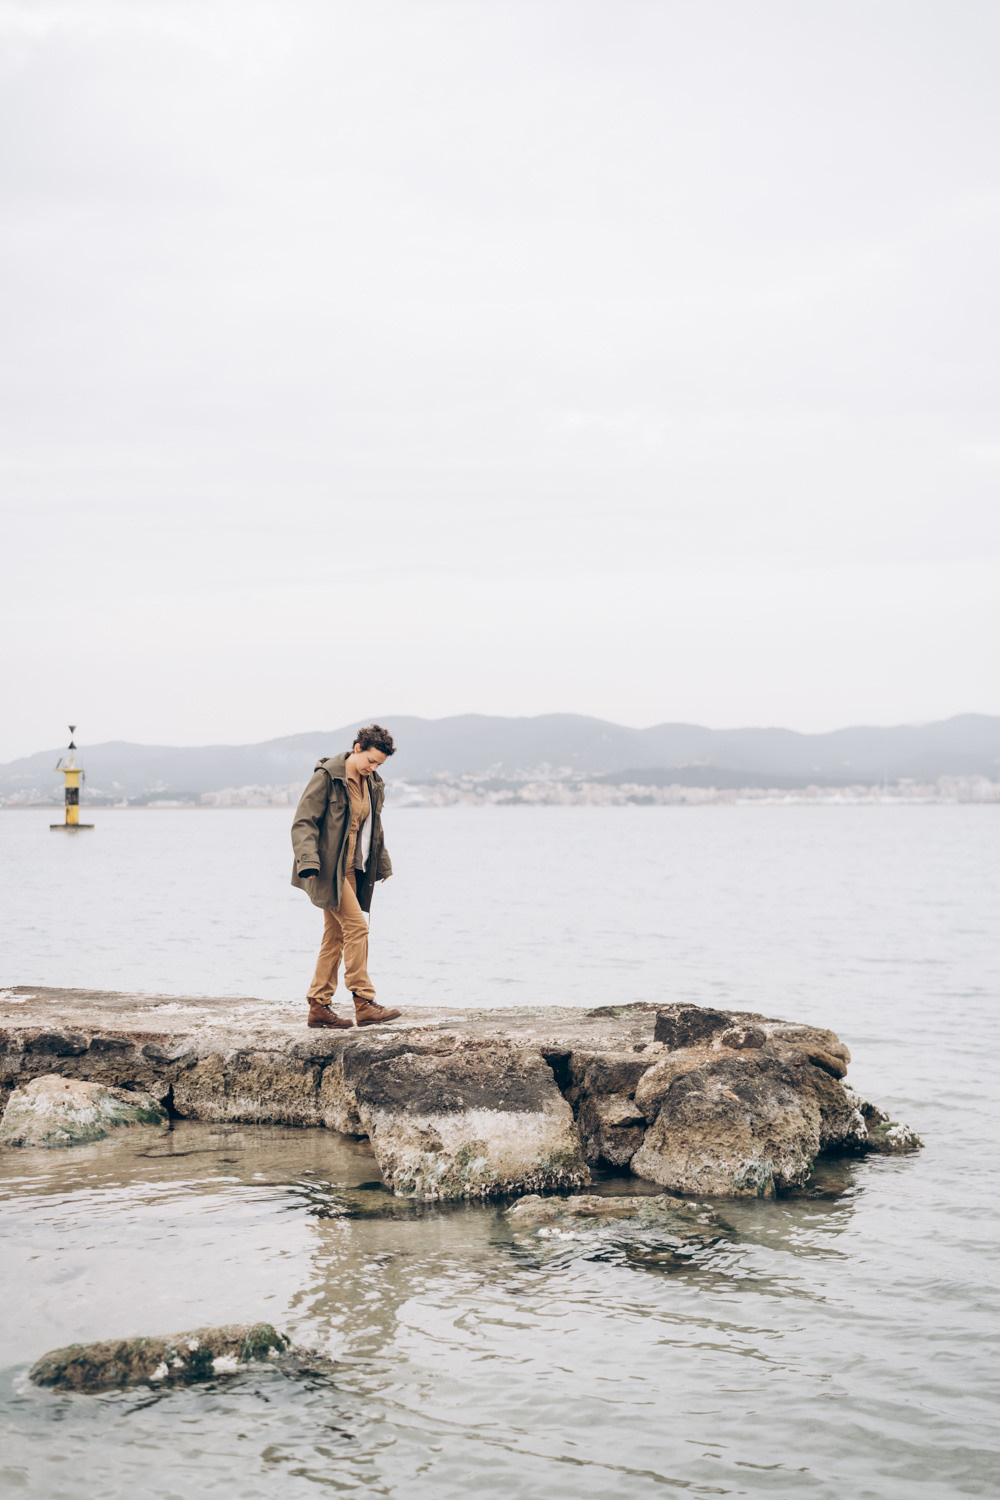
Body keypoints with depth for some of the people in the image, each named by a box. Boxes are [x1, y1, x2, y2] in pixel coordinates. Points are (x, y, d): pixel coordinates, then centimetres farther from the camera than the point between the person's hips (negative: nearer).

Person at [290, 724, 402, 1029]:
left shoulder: (373, 784, 11)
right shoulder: (327, 777, -13)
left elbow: (374, 827, 25)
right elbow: (303, 821, -15)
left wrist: (381, 863, 28)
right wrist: (308, 860, -25)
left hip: (351, 868, 8)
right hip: (328, 867, -8)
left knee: (335, 935, 8)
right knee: (356, 926, -14)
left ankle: (319, 1007, 13)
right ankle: (364, 1004, -11)